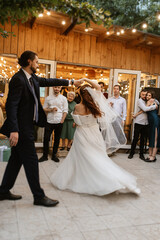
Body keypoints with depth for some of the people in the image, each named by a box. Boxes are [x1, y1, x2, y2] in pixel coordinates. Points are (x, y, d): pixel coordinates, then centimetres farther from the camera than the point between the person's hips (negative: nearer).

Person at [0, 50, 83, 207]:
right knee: (31, 160, -1)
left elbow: (49, 81, 23)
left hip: (26, 126, 10)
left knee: (17, 159, 16)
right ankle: (39, 196, 12)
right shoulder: (18, 79, -16)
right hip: (21, 127, -9)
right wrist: (14, 130, -27)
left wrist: (71, 82, 26)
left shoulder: (32, 78, 11)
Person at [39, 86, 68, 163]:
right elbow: (44, 109, 7)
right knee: (46, 138, 0)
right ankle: (45, 155, 13)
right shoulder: (48, 98, 8)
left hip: (59, 122, 0)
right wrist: (51, 109, -11)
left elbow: (65, 110, 2)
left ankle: (54, 155, 21)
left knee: (57, 139, 7)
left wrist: (62, 120, -8)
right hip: (49, 121, 1)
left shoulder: (63, 98, 5)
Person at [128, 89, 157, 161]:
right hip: (138, 123, -6)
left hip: (145, 123, 6)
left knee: (143, 139, 10)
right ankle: (131, 153, 12)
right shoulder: (139, 101, -5)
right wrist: (154, 106, -14)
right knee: (135, 138, 1)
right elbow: (145, 109, -18)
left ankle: (141, 154, 17)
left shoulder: (146, 101, 16)